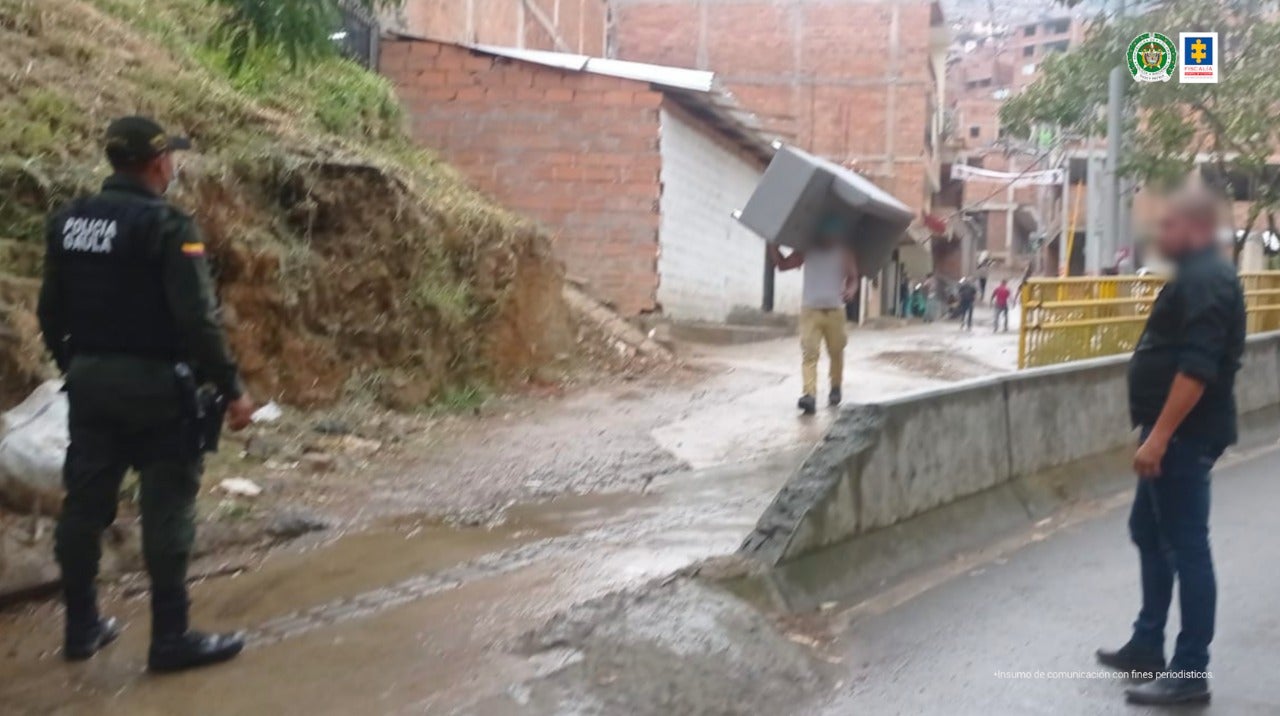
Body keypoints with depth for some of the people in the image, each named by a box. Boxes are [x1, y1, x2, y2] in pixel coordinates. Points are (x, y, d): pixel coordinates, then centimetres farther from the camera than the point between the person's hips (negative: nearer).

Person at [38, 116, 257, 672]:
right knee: (166, 509, 0)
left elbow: (51, 312, 12)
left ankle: (82, 628, 25)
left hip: (88, 380, 7)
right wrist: (231, 388, -13)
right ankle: (171, 639, 5)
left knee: (84, 505, 14)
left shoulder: (67, 221, 7)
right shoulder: (166, 225, -15)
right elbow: (196, 320, -19)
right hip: (152, 383, -7)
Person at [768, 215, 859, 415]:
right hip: (810, 310, 0)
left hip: (835, 310, 1)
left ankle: (836, 388, 34)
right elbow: (782, 264, 8)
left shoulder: (845, 254, 3)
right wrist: (772, 244, -3)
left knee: (836, 352, 11)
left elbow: (853, 278, 0)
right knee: (809, 353, -13)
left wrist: (851, 290, -22)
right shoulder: (807, 251, 4)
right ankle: (810, 395, -23)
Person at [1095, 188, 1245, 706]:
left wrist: (1158, 436, -27)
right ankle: (1147, 647, 29)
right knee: (1149, 532, 18)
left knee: (1185, 546, -5)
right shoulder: (1197, 276, 16)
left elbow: (1197, 369, -26)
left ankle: (1190, 674, 3)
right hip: (1175, 433, 11)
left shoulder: (1205, 281, -18)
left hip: (1184, 435, -11)